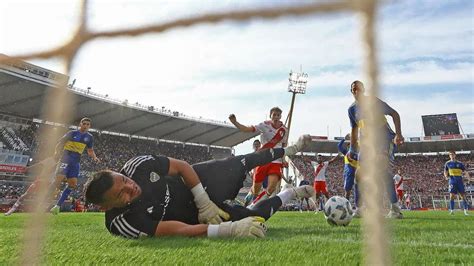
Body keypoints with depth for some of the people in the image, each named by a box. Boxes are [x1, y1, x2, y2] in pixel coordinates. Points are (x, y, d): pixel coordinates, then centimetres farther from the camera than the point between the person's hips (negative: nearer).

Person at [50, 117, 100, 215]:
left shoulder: (89, 137, 10)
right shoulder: (72, 133, -2)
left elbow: (90, 150, 20)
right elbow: (61, 142, -3)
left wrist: (94, 157, 0)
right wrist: (57, 152, -21)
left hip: (76, 162, 5)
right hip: (66, 159, -5)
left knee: (73, 184, -1)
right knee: (59, 179, -20)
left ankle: (58, 205, 9)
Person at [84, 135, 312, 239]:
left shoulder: (138, 165, -26)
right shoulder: (121, 223, -33)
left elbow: (182, 166, -13)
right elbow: (179, 230, -38)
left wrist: (204, 202, -19)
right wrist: (230, 228, -43)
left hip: (194, 182, 3)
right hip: (194, 215, -2)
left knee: (241, 164, 19)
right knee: (255, 218, 0)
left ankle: (288, 151, 46)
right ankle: (294, 193, 27)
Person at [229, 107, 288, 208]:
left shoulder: (284, 130, 4)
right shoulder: (265, 125, -7)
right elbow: (247, 129, -19)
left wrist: (284, 160, 10)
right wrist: (235, 122, -34)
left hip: (276, 162, 2)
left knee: (271, 189, -18)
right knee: (255, 189, 6)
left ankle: (253, 206, -1)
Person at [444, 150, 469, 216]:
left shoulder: (459, 163, 8)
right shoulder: (447, 163, 7)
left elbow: (465, 172, 7)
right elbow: (445, 172, 14)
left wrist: (465, 173, -16)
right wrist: (446, 176, -6)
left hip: (459, 180, 1)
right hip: (452, 180, -1)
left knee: (463, 195, 2)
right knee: (451, 195, -8)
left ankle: (465, 211, 12)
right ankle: (452, 210, -3)